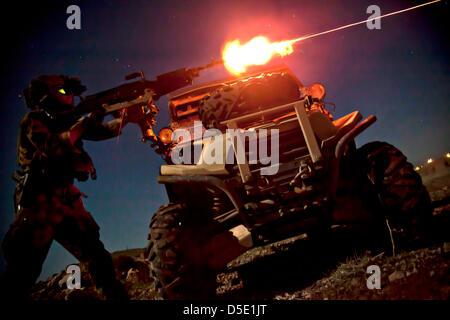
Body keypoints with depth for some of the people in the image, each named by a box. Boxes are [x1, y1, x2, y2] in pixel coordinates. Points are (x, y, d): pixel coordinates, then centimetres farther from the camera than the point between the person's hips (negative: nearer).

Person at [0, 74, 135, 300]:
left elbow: (102, 131, 11)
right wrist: (84, 122, -17)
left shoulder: (65, 121, 16)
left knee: (95, 254, 8)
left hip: (66, 199, 7)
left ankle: (117, 296, 16)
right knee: (25, 267, -8)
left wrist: (126, 117, -6)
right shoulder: (33, 120, -4)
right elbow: (52, 147, -22)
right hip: (39, 201, -7)